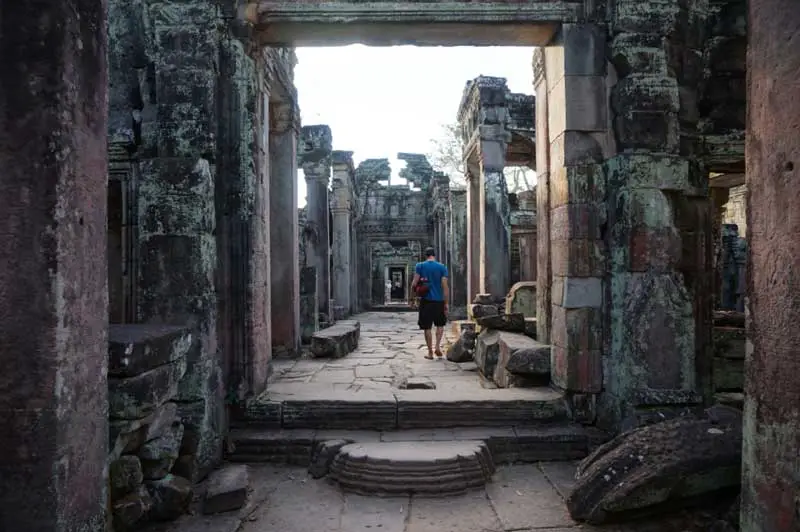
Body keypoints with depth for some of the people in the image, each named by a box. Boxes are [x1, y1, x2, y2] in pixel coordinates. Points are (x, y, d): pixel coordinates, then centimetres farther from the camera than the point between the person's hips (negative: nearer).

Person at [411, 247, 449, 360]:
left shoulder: (420, 266, 0)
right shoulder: (442, 267, 0)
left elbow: (414, 283, -6)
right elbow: (445, 286, -3)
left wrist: (414, 292, 13)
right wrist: (446, 303, 1)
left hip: (425, 300, 0)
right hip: (439, 300, 1)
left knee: (427, 327, 7)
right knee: (440, 325, 18)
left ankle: (430, 352, 11)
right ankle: (437, 346, 3)